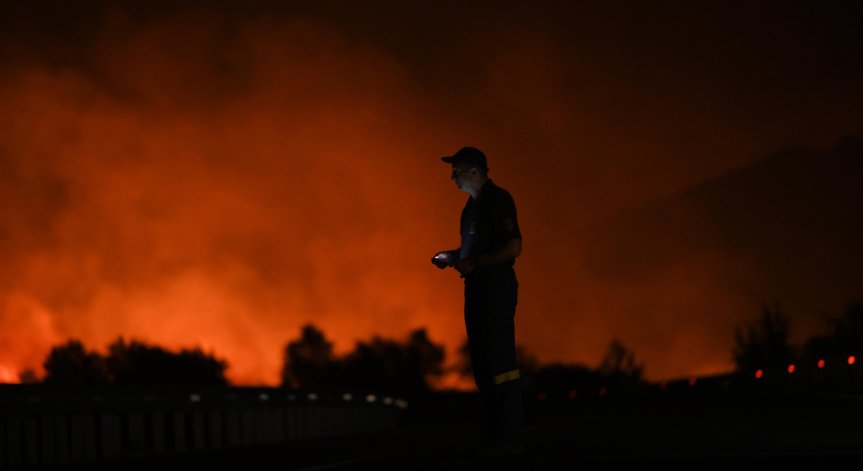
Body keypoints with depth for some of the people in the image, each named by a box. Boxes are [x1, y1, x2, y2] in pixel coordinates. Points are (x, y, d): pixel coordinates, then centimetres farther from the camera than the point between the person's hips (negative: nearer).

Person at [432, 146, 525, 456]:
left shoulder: (498, 200, -10)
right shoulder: (473, 204, 18)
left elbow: (513, 247, -17)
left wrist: (475, 263, -18)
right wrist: (451, 256, 10)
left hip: (498, 287, -10)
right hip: (477, 288, 10)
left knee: (500, 361, -10)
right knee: (482, 364, 9)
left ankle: (511, 437, -8)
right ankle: (495, 434, 12)